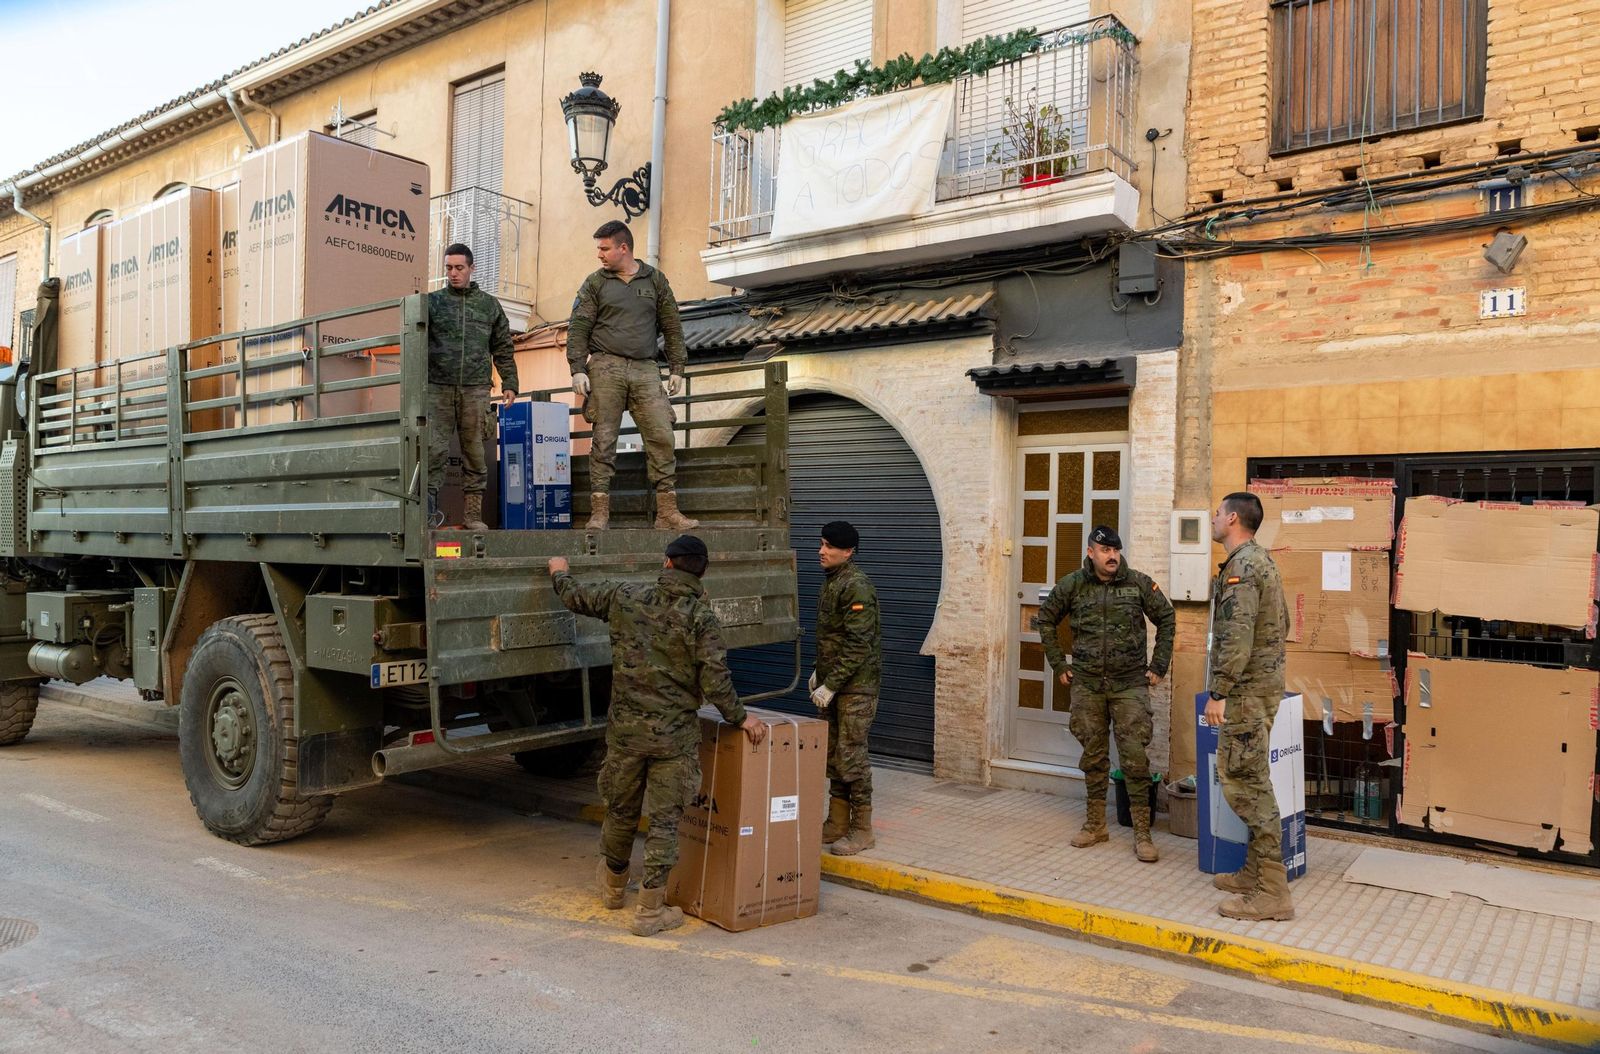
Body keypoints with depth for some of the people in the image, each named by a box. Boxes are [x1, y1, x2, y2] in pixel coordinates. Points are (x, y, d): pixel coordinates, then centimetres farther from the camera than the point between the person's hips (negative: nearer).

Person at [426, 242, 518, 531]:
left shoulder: (489, 305, 14)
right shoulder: (432, 301, 10)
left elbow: (503, 349, 15)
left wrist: (509, 383, 7)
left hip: (475, 390, 1)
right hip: (438, 387, -1)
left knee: (474, 453, 2)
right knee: (435, 449, -8)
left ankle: (473, 513, 7)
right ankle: (429, 508, -5)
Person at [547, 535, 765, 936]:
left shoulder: (625, 598, -1)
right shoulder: (701, 617, -11)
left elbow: (575, 598, 14)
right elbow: (714, 680, -15)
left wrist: (559, 573, 35)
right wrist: (740, 718, -3)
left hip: (626, 728, 4)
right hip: (674, 736, -3)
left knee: (621, 810, 21)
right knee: (664, 820, 6)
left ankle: (613, 888, 43)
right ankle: (649, 911, 11)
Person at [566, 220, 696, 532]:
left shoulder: (655, 280, 13)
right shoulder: (595, 283, 9)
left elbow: (672, 327, 13)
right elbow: (578, 329, 4)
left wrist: (676, 369, 6)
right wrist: (578, 370, -6)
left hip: (645, 369, 1)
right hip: (606, 368, -1)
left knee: (661, 437, -6)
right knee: (603, 441, -3)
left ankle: (668, 512, -3)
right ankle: (600, 513, 1)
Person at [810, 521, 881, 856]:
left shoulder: (856, 586, -18)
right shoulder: (831, 581, 12)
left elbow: (857, 646, -22)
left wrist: (830, 686, -21)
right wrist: (819, 671, 19)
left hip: (856, 685, -9)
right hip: (833, 681, 9)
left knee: (851, 754, -6)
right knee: (833, 753, 13)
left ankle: (861, 830, 5)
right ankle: (837, 823, 23)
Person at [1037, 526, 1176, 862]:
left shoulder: (1139, 583, -3)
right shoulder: (1072, 585, 0)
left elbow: (1167, 619, 8)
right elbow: (1046, 619, 12)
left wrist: (1158, 666, 5)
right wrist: (1058, 664, 8)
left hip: (1130, 684, -1)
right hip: (1087, 684, 2)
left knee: (1135, 757, -3)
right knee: (1093, 755, 11)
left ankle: (1142, 833, 6)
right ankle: (1095, 824, 24)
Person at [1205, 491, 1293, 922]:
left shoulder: (1240, 566, -16)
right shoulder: (1261, 560, 16)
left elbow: (1236, 636, -23)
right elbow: (1281, 624, 23)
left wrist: (1218, 692, -21)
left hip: (1247, 689, -10)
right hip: (1266, 682, 10)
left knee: (1246, 781, -7)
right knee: (1248, 778, 16)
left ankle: (1272, 893, -4)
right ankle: (1255, 872, 24)